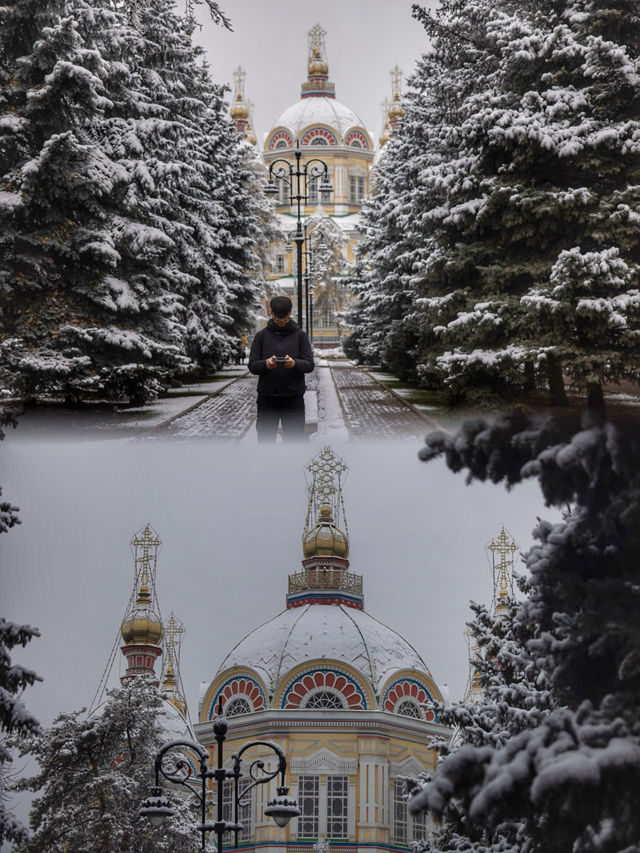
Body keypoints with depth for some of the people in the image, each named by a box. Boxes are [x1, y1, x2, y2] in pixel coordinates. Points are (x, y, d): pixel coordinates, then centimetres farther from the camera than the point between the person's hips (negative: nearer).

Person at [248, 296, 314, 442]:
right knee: (265, 438, 5)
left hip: (293, 398, -1)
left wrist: (295, 363, -24)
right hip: (267, 398, 1)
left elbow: (310, 364, -2)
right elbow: (252, 365, 0)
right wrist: (265, 364, -22)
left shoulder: (300, 335, 5)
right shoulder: (262, 335, 5)